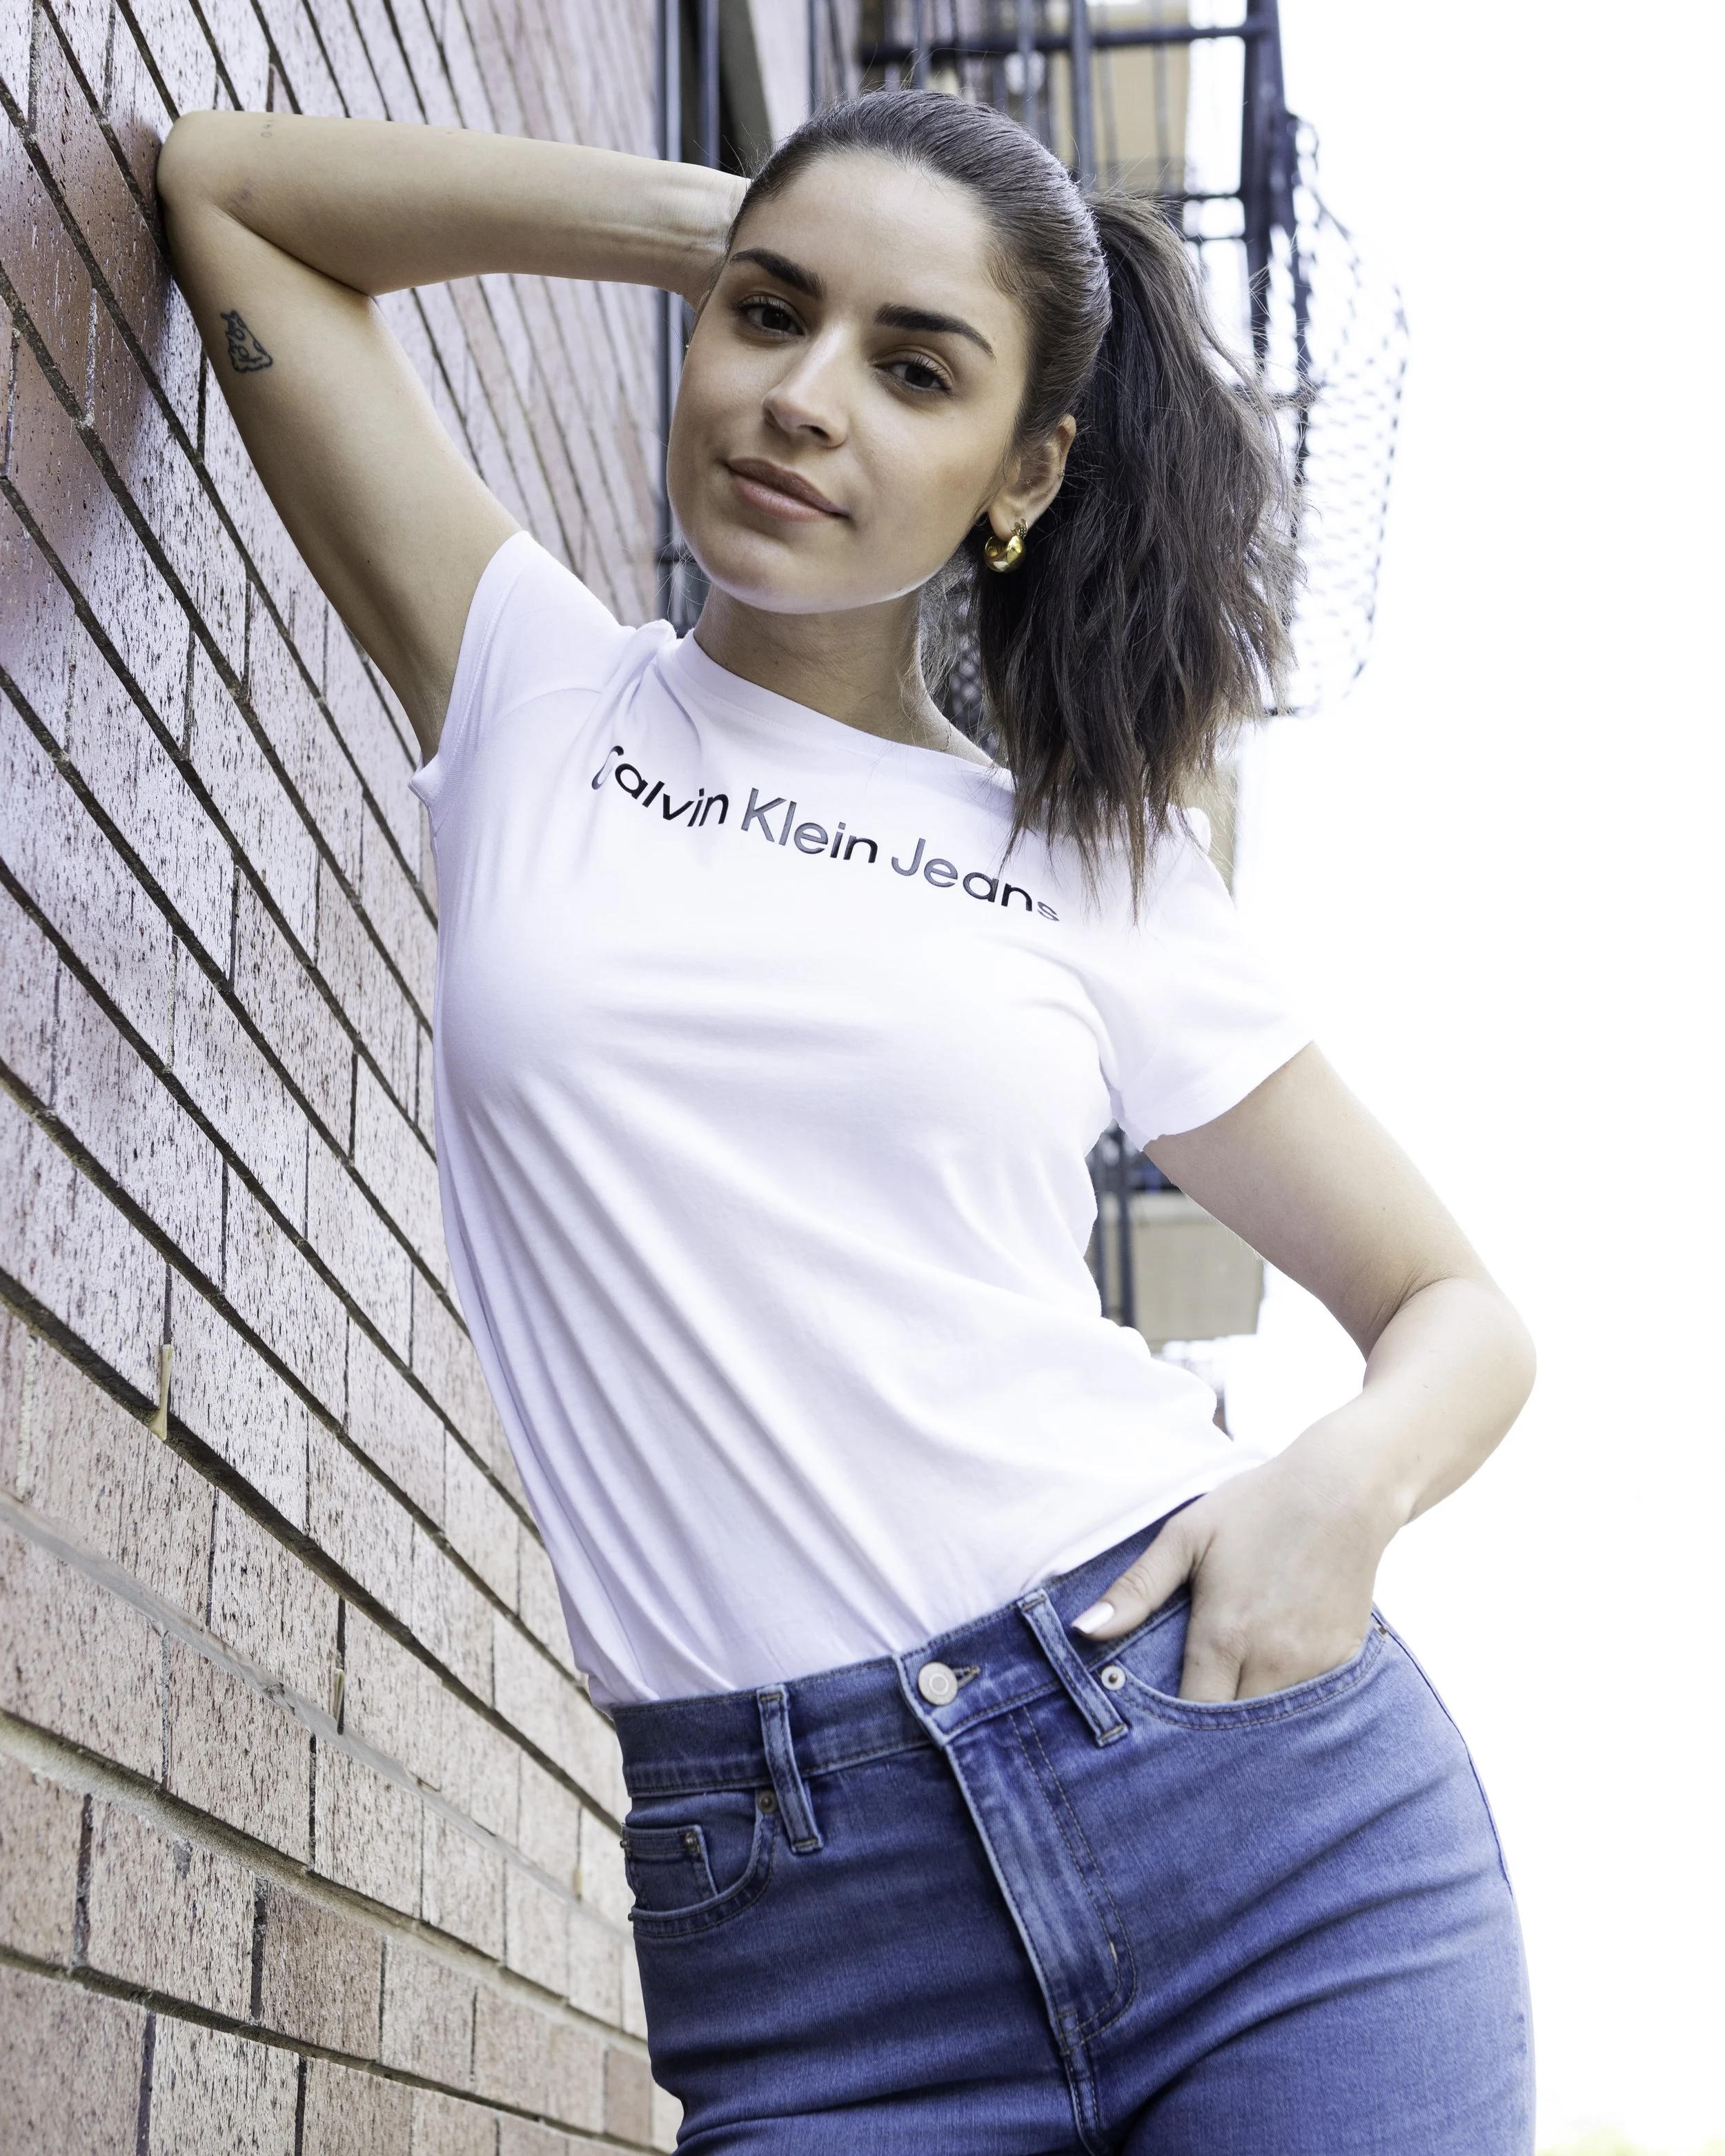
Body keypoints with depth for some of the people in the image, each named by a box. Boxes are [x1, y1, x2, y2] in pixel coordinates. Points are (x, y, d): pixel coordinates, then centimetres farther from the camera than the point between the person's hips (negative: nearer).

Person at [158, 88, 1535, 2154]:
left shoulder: (1106, 873, 8)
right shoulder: (535, 706, 10)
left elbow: (1459, 1318, 14)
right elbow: (228, 181, 15)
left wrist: (1345, 1483, -8)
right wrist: (717, 225, 11)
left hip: (1258, 1803, 0)